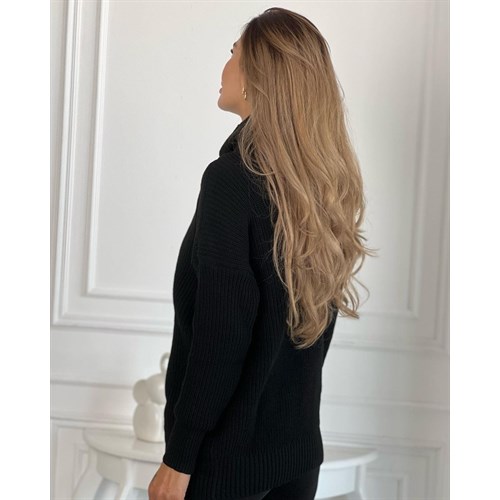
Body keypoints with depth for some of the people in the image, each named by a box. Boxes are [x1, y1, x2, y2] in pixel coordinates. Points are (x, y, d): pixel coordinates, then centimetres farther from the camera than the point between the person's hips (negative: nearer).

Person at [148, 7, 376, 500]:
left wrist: (179, 458, -13)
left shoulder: (232, 179, -20)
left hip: (228, 454, -6)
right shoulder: (328, 180, 1)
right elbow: (315, 313, 8)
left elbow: (219, 335, -21)